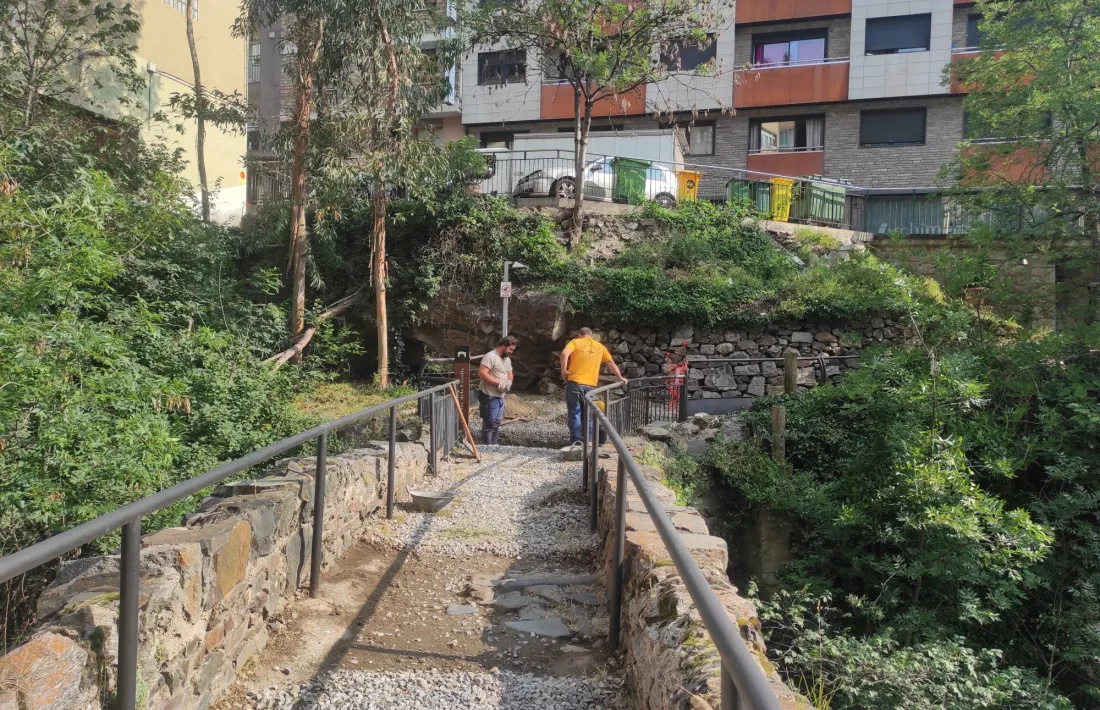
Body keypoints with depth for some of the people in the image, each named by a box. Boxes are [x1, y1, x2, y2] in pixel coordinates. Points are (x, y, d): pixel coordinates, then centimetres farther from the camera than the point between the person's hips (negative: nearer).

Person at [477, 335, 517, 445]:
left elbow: (509, 373, 23)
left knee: (496, 423, 15)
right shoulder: (490, 356, -17)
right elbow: (482, 373, -25)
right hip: (489, 396, -9)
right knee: (489, 424, -6)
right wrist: (499, 383, -24)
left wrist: (508, 382, -2)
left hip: (500, 396, 9)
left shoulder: (507, 358, 13)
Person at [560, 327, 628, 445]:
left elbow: (564, 353, -15)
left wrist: (564, 370, -6)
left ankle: (576, 440, 2)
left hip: (574, 383, -3)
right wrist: (620, 378, 32)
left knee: (574, 412, 4)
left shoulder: (576, 342, 4)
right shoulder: (600, 346, 16)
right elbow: (611, 363, 22)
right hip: (590, 385, 3)